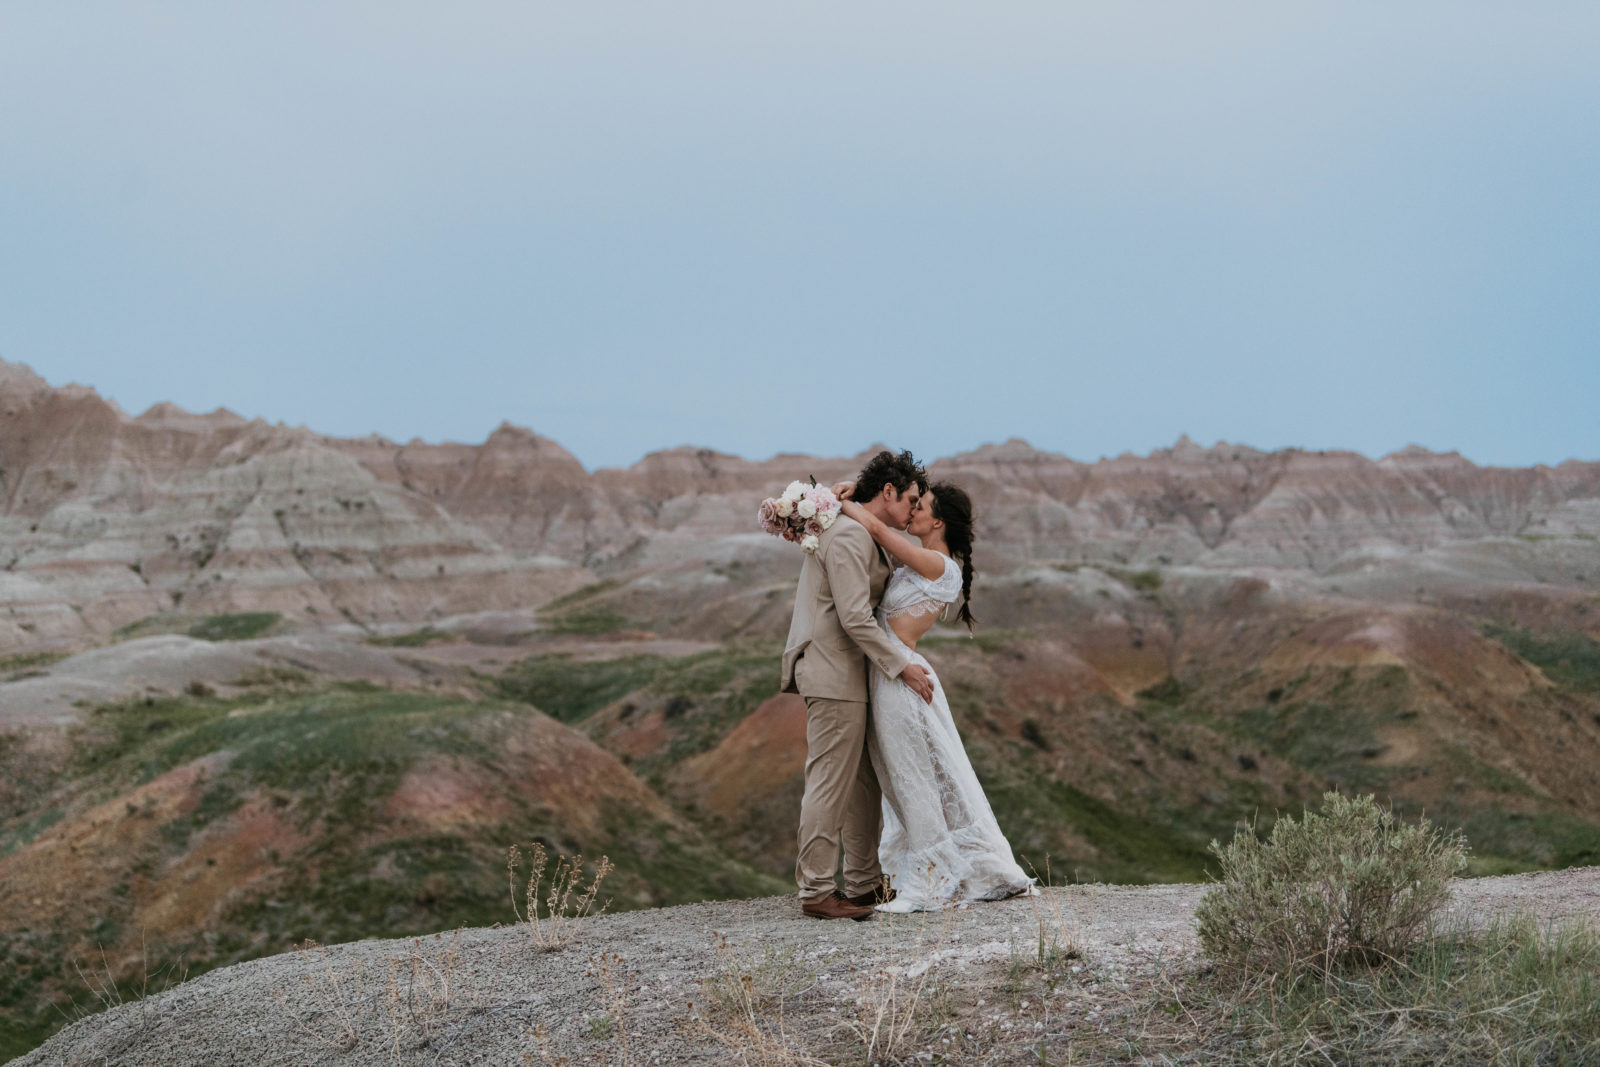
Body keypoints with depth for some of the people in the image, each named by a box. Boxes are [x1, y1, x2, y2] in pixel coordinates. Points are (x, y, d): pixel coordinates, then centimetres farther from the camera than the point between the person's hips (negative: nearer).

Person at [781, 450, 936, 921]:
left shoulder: (865, 537, 18)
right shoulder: (847, 536, -16)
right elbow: (855, 619, -21)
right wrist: (902, 666, -16)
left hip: (849, 676, 11)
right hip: (834, 676, -11)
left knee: (864, 785, 14)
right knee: (830, 784, -6)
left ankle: (865, 884, 21)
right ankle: (816, 891, 0)